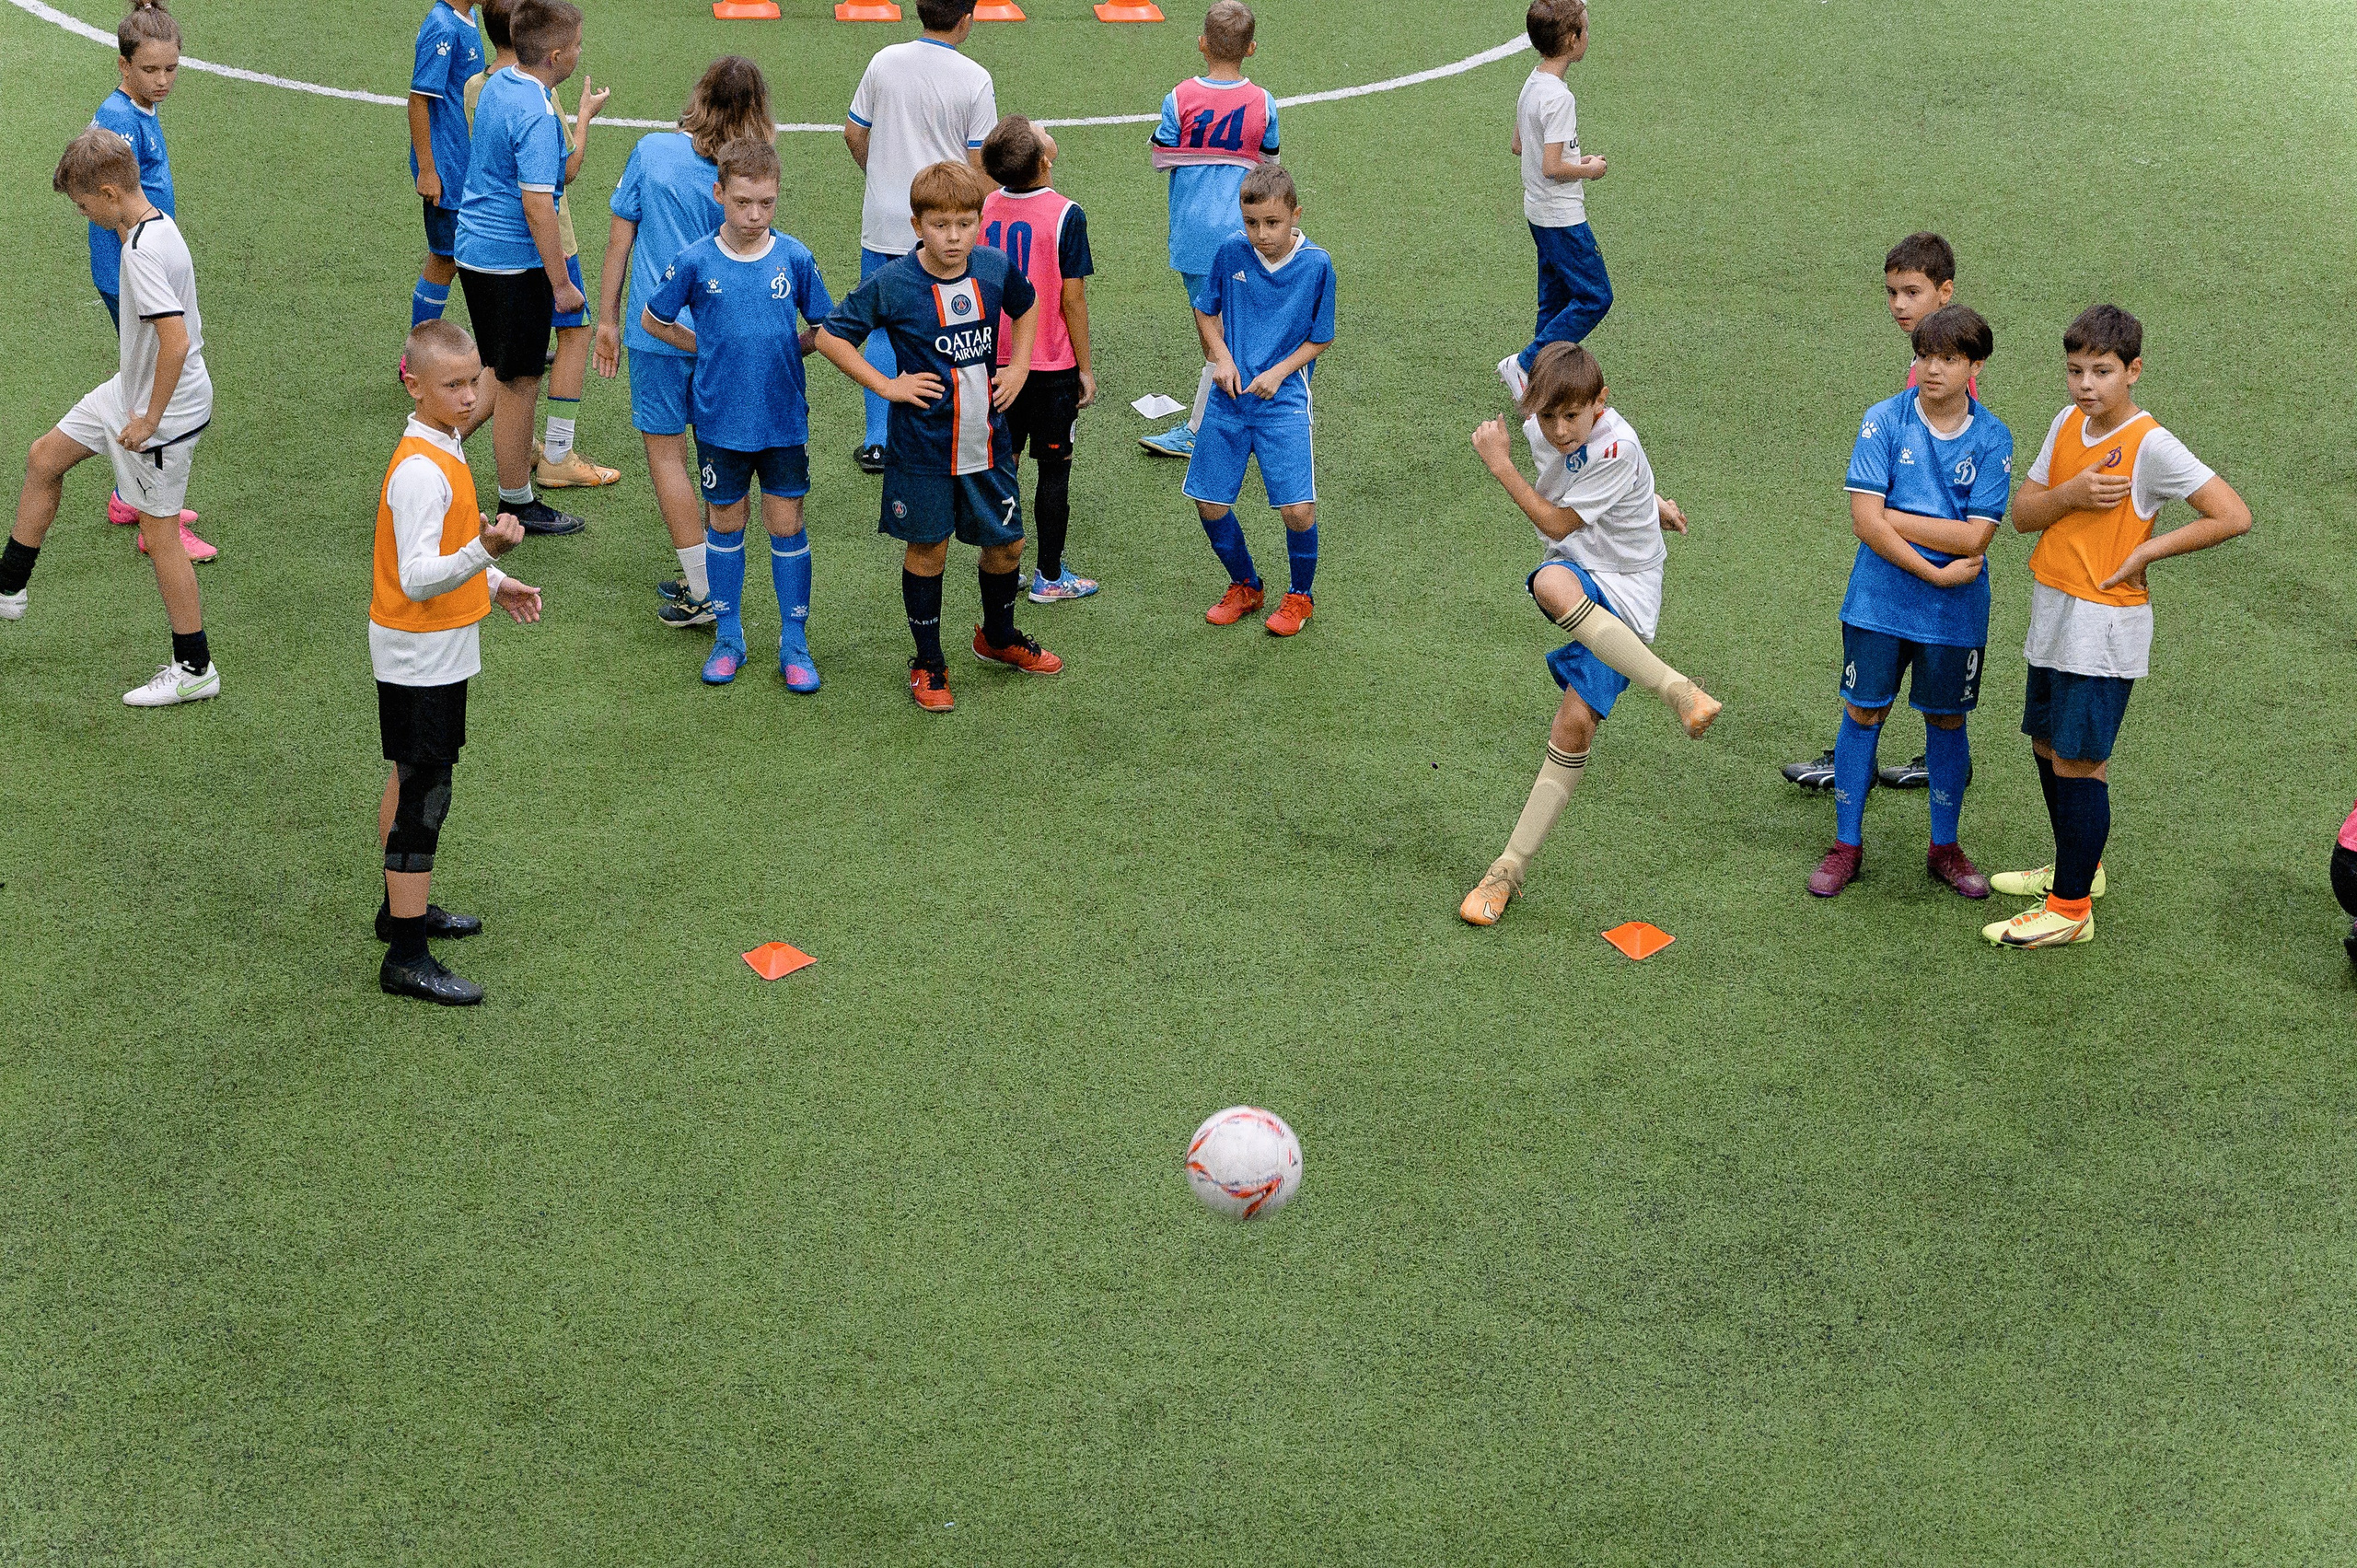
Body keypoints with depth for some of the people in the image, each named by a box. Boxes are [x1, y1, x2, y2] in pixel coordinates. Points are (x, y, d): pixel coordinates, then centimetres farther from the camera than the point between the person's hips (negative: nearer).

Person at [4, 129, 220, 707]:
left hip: (161, 411, -10)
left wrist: (150, 420, -24)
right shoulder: (156, 226, 2)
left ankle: (195, 669, 14)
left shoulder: (144, 252, -28)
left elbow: (177, 342, -34)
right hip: (130, 392, 10)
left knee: (159, 533, 1)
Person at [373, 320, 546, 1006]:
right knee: (423, 795, -7)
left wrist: (496, 583, 17)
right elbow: (418, 577, -30)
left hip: (433, 649, 10)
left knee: (411, 783, 22)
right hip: (421, 657, -10)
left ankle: (403, 906, 38)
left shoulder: (442, 450, 8)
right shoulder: (419, 471, -25)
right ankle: (406, 958, -4)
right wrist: (485, 552, -43)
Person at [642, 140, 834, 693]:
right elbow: (653, 320, 7)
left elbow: (824, 328, 7)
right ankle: (728, 636, 24)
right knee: (726, 523, 11)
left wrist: (785, 350, -3)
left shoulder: (794, 257, -6)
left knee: (787, 524, 4)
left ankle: (794, 642, 15)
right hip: (721, 419, 0)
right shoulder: (695, 262, -8)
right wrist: (711, 349, 2)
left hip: (783, 418, 0)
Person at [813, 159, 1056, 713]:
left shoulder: (996, 268, -5)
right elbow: (830, 337, -9)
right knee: (928, 548, 8)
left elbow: (1026, 306, 19)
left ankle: (998, 636, 41)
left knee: (1005, 542, 13)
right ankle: (928, 664, 24)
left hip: (988, 440, 4)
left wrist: (1020, 367, 8)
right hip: (922, 445, -4)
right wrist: (888, 386, -12)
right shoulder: (892, 284, -16)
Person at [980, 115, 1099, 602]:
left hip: (997, 360, 5)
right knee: (1054, 468, 6)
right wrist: (1085, 368, -4)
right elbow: (1071, 298, -14)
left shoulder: (986, 209, -3)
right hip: (1052, 363, -5)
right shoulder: (1065, 215, -17)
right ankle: (1049, 576, 13)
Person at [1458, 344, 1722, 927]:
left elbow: (1556, 524, -16)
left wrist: (1499, 464, -11)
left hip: (1625, 593, -5)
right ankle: (1675, 688, -33)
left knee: (1575, 724, -17)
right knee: (1551, 584, -36)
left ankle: (1510, 869, -5)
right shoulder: (1543, 427, -4)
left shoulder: (1616, 447, -24)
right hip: (1574, 576, 5)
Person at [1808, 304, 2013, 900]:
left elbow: (1974, 537, -12)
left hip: (1956, 611, 1)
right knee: (1863, 714, 5)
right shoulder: (1884, 421, -8)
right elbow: (1865, 521, -14)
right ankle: (1847, 846, 18)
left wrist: (1894, 518, -12)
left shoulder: (1992, 439, -5)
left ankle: (1945, 848, 27)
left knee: (1947, 720, 12)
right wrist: (1935, 571, -16)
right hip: (1880, 599, -1)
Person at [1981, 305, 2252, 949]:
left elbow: (2234, 516, -20)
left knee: (2078, 763, -4)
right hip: (2051, 616, 8)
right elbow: (2022, 514, 6)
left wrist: (2146, 550, -17)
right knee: (2047, 745, 20)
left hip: (2103, 627, -8)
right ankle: (2077, 867, 39)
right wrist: (2068, 494, -14)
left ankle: (2071, 908, 5)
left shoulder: (2151, 446, -18)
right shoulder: (2067, 424, 5)